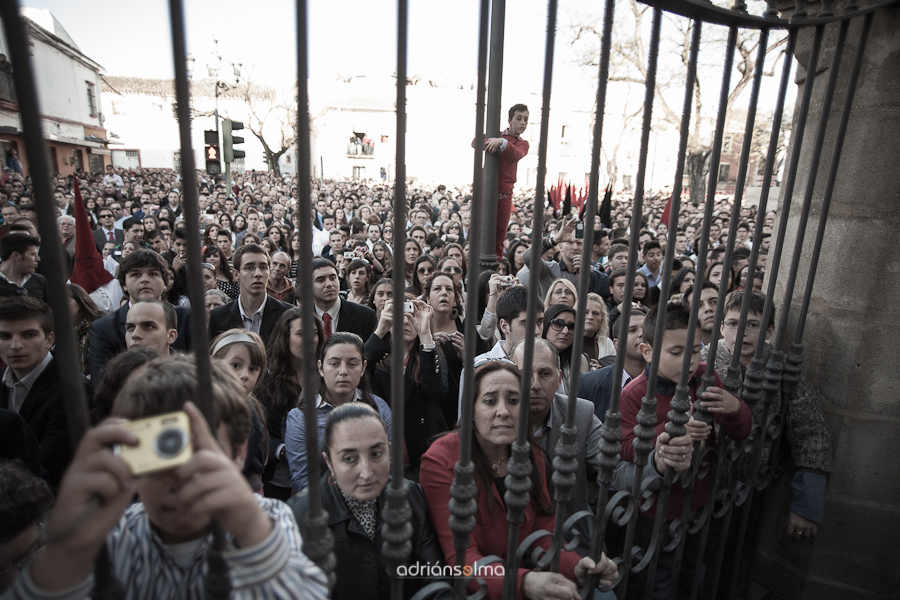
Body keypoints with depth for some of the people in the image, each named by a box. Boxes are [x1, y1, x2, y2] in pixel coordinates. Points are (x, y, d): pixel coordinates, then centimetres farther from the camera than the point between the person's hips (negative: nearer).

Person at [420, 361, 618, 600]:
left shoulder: (532, 457, 1)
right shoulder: (440, 462, -17)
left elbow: (544, 534, -1)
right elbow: (461, 557, -21)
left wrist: (576, 566, -21)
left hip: (524, 573, 4)